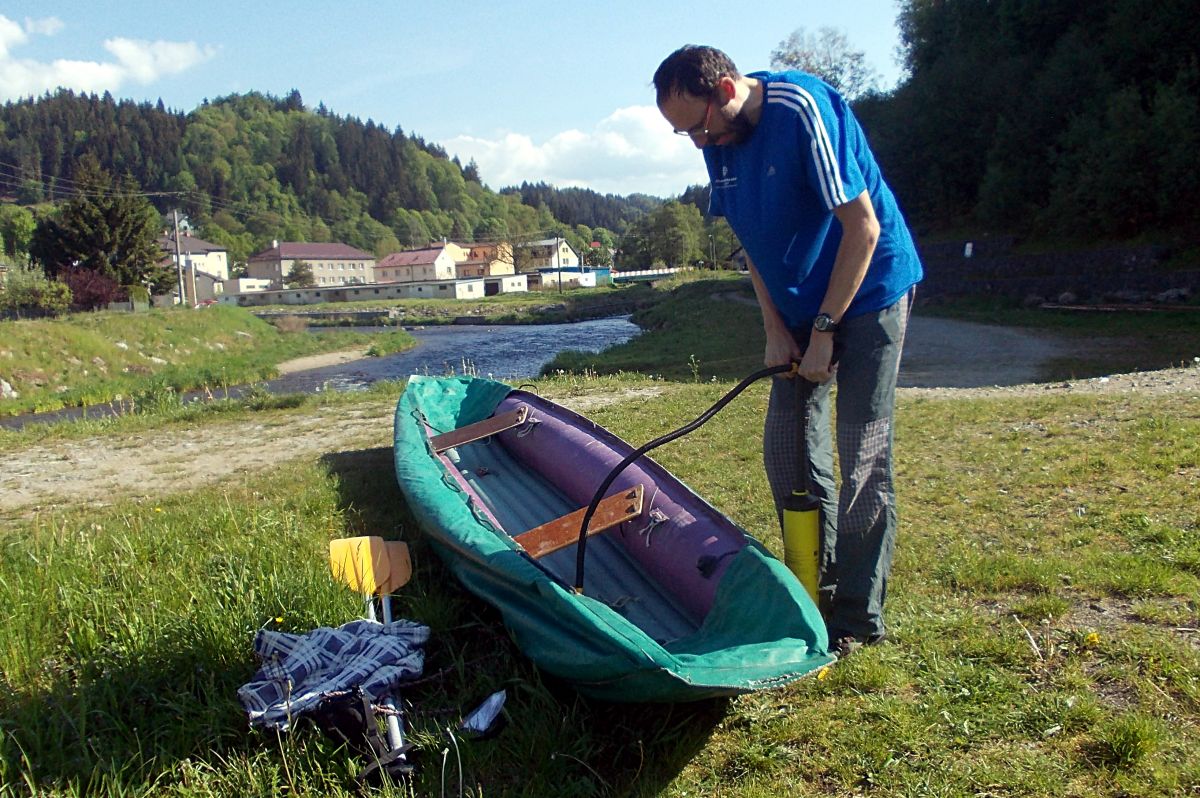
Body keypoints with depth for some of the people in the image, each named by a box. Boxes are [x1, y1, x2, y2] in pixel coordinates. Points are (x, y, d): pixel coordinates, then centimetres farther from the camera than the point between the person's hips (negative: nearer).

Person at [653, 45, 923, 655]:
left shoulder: (802, 109, -23)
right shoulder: (719, 140, -1)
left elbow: (863, 228, -22)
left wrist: (824, 331, -19)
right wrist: (776, 331, -1)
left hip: (869, 292, -7)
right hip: (801, 307, 7)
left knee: (863, 454, -7)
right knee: (786, 448, 6)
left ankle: (857, 616, 4)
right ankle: (814, 585, 21)